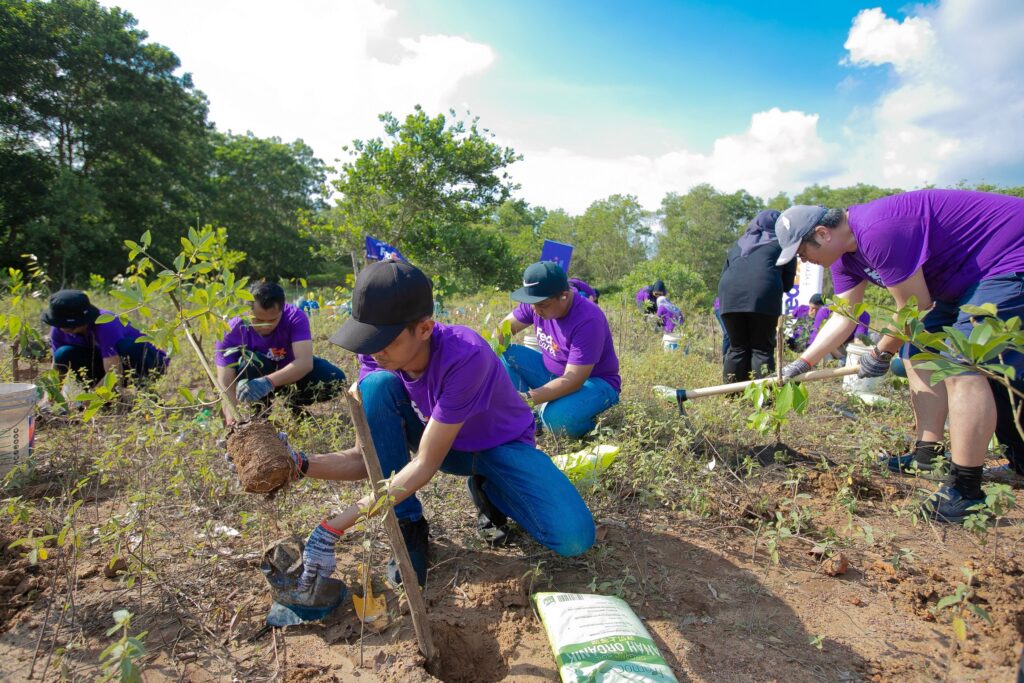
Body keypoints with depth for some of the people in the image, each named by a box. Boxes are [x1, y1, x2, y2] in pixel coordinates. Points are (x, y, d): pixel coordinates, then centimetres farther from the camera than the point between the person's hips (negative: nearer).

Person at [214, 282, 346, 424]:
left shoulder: (295, 317, -30)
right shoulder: (232, 332, -28)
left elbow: (305, 362, -43)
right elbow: (225, 384, -32)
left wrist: (269, 382, -58)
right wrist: (231, 420, -49)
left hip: (294, 370, 1)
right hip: (255, 374, 0)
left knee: (336, 380, -25)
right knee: (248, 361, -35)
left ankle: (293, 406, 2)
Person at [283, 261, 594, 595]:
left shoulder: (465, 356, -36)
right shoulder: (377, 356, -18)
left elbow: (425, 464, -33)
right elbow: (368, 458, -16)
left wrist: (336, 526, -35)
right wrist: (301, 464, -34)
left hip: (502, 446, -3)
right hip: (439, 441, 4)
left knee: (574, 538, -25)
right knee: (377, 385, -26)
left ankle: (488, 490, 6)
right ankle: (409, 527, -12)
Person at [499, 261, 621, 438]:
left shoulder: (587, 321, -31)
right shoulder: (537, 301, -12)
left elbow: (573, 381, -32)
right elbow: (507, 325, 1)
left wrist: (527, 399, -39)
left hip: (593, 382, -7)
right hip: (550, 372, 7)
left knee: (556, 417, -37)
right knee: (504, 355, -11)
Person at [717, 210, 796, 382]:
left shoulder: (738, 244, 32)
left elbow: (722, 277, 27)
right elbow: (788, 283, 20)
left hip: (730, 295, 3)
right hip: (764, 295, -3)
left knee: (737, 348, 11)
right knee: (762, 349, 3)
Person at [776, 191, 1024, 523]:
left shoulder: (878, 231, -29)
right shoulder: (847, 256, 4)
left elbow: (915, 306, -21)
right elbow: (843, 317, 8)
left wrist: (882, 353, -6)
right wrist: (803, 363, 4)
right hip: (968, 277, 11)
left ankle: (966, 490, -12)